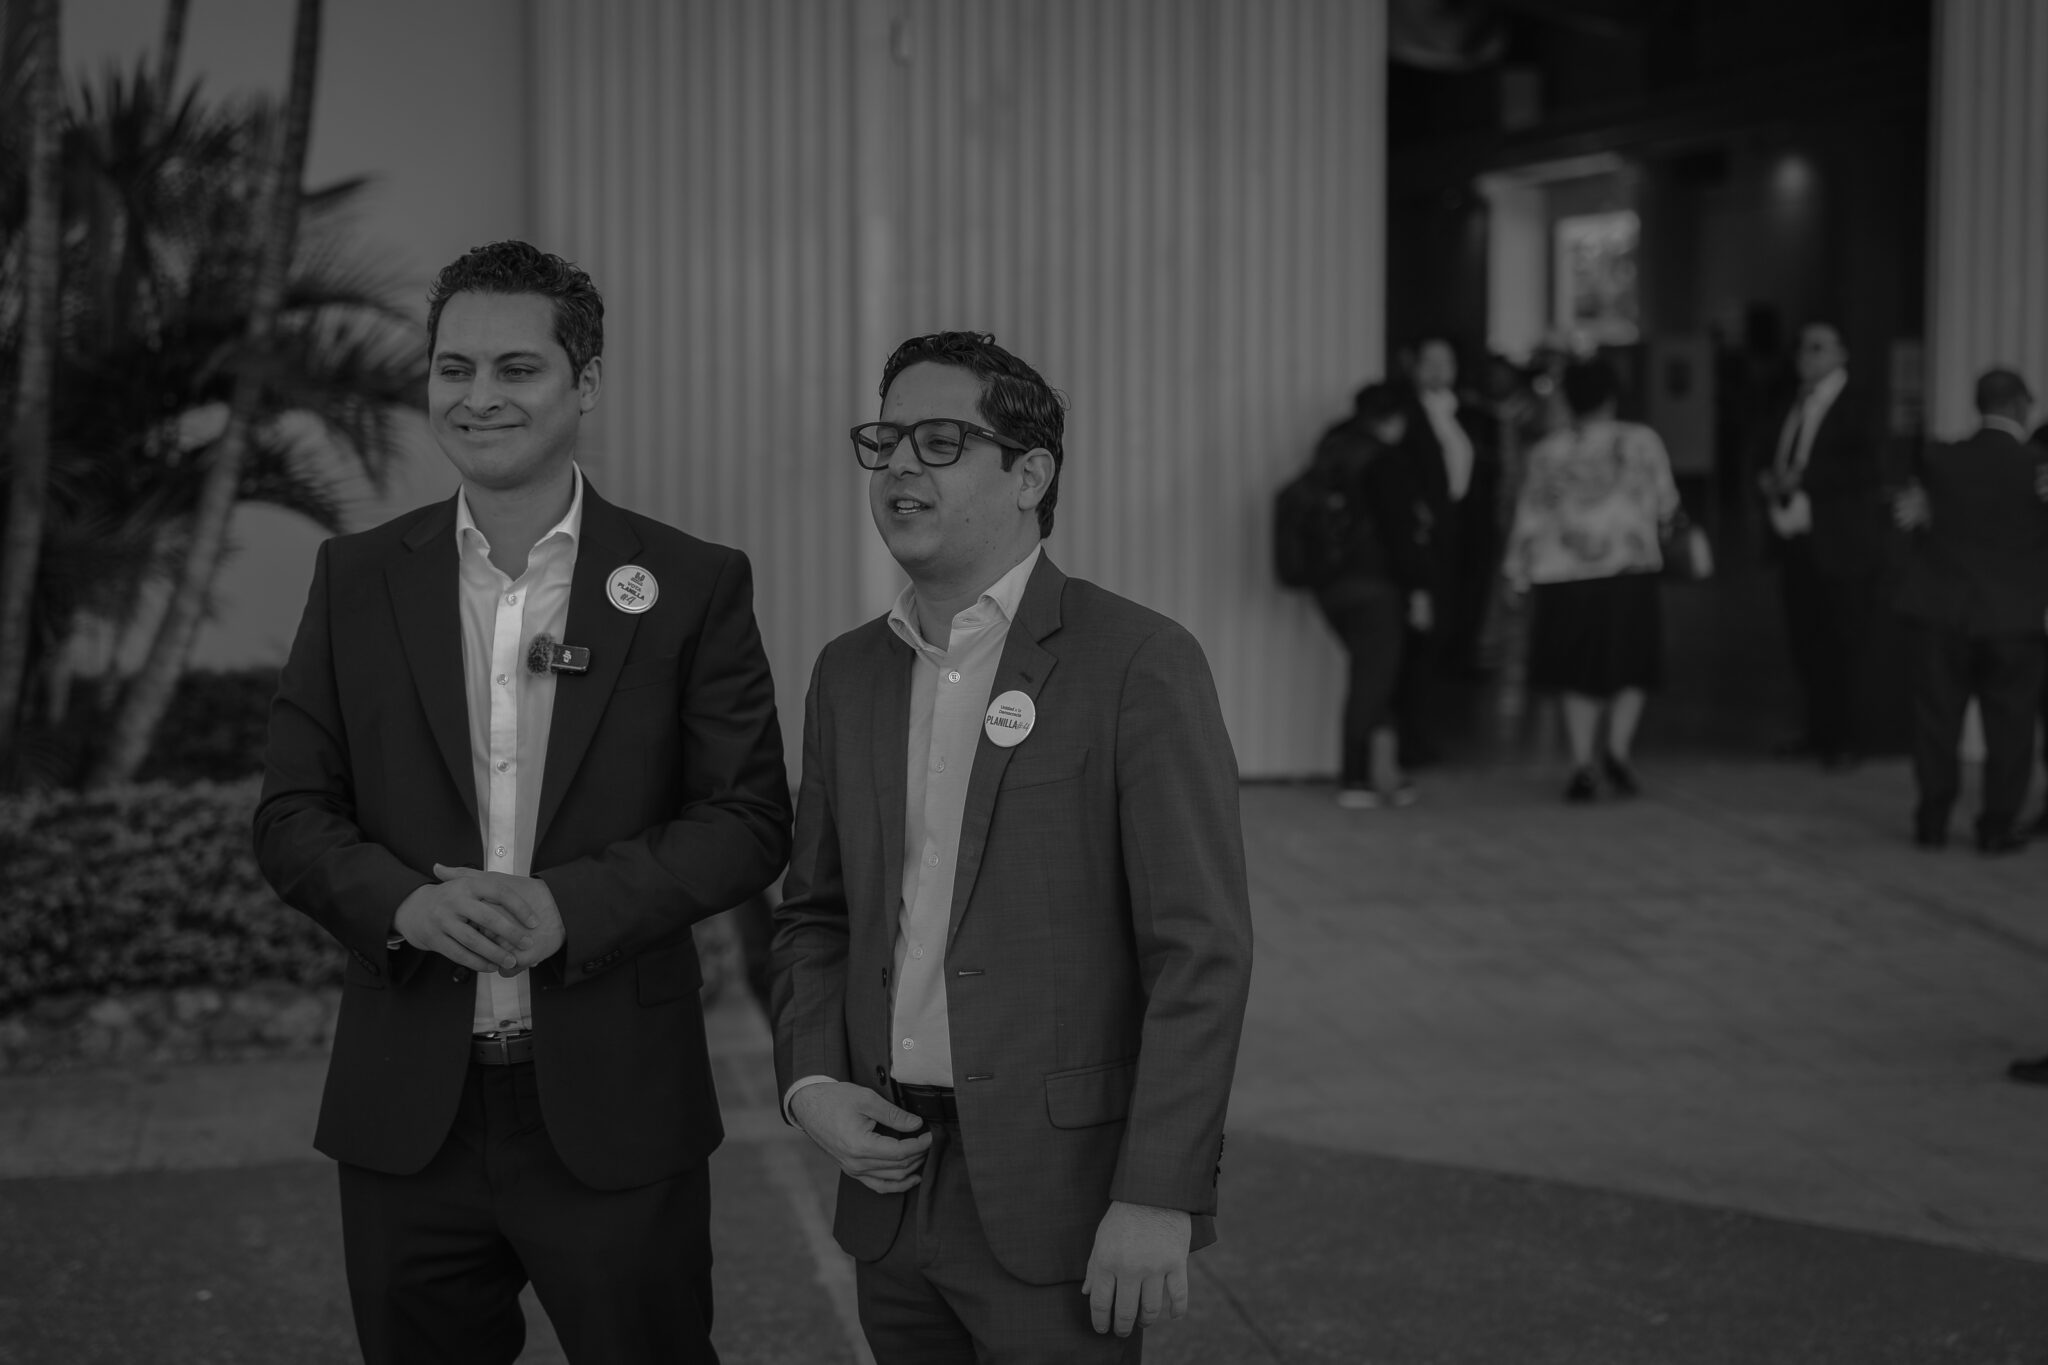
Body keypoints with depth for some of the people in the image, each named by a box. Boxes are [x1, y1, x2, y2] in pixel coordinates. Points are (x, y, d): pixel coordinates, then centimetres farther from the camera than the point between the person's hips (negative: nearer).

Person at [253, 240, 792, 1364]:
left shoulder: (694, 586, 0)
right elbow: (290, 815, 5)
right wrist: (405, 901, -16)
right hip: (406, 1112, 2)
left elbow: (749, 820, -2)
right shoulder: (357, 578, 6)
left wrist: (571, 905, -18)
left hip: (613, 1110, -2)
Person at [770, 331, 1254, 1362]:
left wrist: (1158, 1197, -17)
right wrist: (810, 1083, 1)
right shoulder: (850, 673, 10)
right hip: (890, 1181, 6)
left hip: (1060, 1199, -5)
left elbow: (1201, 949, -12)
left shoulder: (1139, 665, -9)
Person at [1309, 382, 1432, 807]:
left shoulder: (1329, 450, 12)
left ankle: (1381, 767, 12)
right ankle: (1356, 780, 0)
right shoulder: (1381, 459, -12)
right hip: (1372, 581, -8)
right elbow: (1400, 528, -15)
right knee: (1372, 676, -1)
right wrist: (1417, 588, -12)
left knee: (1370, 673, 15)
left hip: (1329, 582, 8)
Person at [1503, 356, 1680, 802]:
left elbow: (1530, 518, 3)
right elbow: (1666, 506, 5)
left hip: (1565, 578, 1)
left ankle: (1583, 765, 2)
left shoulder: (1547, 453, 3)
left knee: (1581, 677, 10)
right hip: (1629, 571, -1)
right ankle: (1618, 749, -7)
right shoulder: (1642, 442, 1)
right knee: (1631, 666, 12)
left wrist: (1518, 571, 11)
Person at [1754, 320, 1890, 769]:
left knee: (1845, 644, -1)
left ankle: (1848, 741, 6)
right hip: (1797, 542, 7)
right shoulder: (1791, 406, 13)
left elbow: (1867, 468, -19)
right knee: (1806, 641, 11)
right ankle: (1820, 732, 21)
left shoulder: (1856, 407, -9)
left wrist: (1803, 479, -21)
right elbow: (1767, 455, 21)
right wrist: (1767, 477, -2)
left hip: (1841, 546, -7)